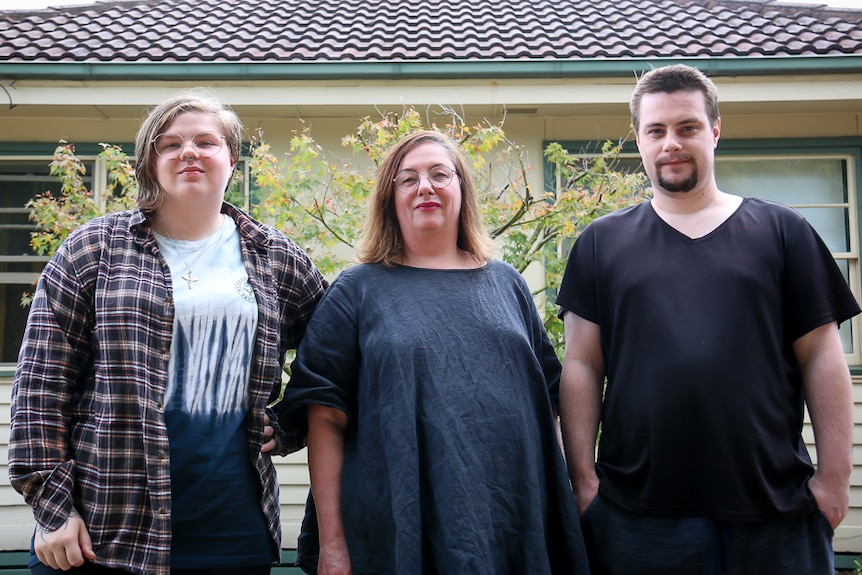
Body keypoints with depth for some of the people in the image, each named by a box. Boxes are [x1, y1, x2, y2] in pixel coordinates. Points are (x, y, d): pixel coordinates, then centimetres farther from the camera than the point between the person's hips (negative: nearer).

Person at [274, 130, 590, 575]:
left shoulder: (507, 284, 11)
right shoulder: (357, 290, 2)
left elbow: (545, 401, 14)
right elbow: (326, 417, -3)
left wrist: (561, 505, 10)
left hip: (514, 521, 3)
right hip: (399, 531, -2)